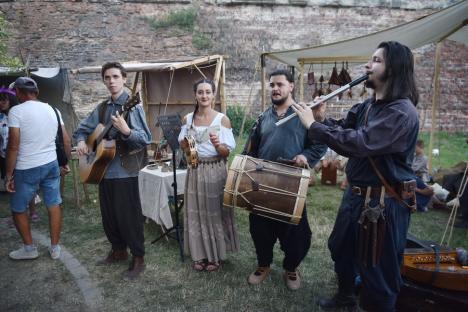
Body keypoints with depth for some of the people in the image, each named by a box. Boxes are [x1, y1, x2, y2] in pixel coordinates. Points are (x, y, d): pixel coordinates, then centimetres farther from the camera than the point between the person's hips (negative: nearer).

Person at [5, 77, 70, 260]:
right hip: (51, 165, 5)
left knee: (18, 209, 15)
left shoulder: (16, 111, -11)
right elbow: (66, 141, 6)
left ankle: (29, 248, 24)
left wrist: (8, 174, -9)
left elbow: (13, 146, -15)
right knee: (54, 206, 11)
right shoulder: (53, 110, 5)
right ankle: (55, 248, 21)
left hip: (26, 169, -5)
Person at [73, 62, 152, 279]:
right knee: (108, 215, 17)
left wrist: (126, 131, -37)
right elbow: (82, 129, 20)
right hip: (103, 169, 7)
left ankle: (138, 258, 15)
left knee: (128, 216, -1)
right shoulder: (102, 108, 10)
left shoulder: (132, 106, -11)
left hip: (125, 171, -7)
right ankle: (118, 251, 36)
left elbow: (146, 139, -19)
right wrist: (81, 142, -2)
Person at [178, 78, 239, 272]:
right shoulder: (187, 119, 4)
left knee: (215, 212, 5)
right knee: (196, 212, 10)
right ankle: (200, 254, 26)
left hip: (215, 171, -3)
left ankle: (216, 256, 23)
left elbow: (227, 153, -7)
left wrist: (217, 145, -27)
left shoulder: (222, 119, -7)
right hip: (194, 171, 3)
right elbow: (183, 148, 11)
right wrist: (185, 143, -11)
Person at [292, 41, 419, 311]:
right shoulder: (368, 106, 7)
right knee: (340, 248, 26)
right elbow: (343, 129, 11)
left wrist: (314, 125, -26)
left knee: (378, 269, 7)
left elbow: (359, 142, -32)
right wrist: (322, 119, -11)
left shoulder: (402, 112, -22)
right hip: (356, 194, 10)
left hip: (385, 202, -9)